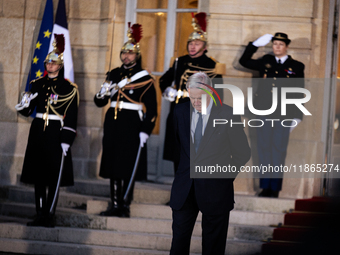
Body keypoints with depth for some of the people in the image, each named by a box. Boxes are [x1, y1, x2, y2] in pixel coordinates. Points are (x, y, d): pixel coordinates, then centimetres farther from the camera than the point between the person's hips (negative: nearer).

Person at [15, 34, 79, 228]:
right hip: (38, 133, 4)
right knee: (38, 176, 6)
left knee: (55, 177, -4)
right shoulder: (37, 85, 10)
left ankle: (49, 215, 2)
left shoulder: (69, 89, -2)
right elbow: (27, 111, 9)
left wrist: (66, 141, -11)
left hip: (56, 135, -4)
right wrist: (24, 105, -14)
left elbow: (72, 118, -5)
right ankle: (40, 215, 12)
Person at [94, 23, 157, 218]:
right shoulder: (114, 75, 13)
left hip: (132, 126, -5)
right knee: (112, 166, 6)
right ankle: (115, 205, 12)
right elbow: (99, 101, 15)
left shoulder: (145, 79, -1)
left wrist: (145, 131, -12)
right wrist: (104, 93, -8)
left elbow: (152, 109, -4)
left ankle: (125, 207, -1)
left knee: (127, 168, -6)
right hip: (113, 123, 5)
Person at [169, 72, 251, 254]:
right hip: (184, 187, 3)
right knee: (179, 239, 3)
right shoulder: (180, 111, 2)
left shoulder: (228, 115, -9)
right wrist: (186, 168, 11)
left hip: (215, 187, -3)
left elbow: (242, 153, 1)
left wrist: (228, 174, 2)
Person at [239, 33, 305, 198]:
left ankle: (275, 188, 2)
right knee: (264, 149, 3)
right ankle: (265, 187, 8)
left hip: (283, 115, -2)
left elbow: (298, 94, 6)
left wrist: (296, 117, 2)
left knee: (279, 151, -2)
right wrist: (256, 44, 9)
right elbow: (244, 61, 18)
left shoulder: (296, 67, 6)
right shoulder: (265, 62, 12)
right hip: (264, 113, 3)